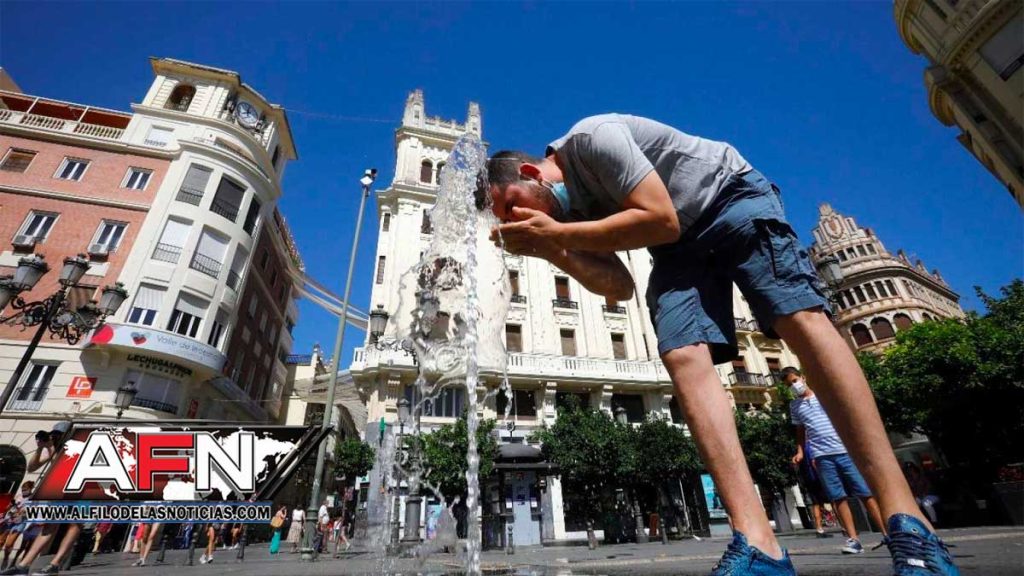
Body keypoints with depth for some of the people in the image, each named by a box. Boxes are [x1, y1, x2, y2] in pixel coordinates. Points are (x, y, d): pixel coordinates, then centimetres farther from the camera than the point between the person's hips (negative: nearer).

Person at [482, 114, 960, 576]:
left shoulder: (590, 138, -18)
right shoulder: (567, 210, 2)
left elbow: (661, 220, -26)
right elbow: (618, 286, -5)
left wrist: (559, 232, -25)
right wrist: (549, 248, -15)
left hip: (732, 194, -5)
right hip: (677, 247, 5)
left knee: (801, 318, -23)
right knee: (683, 356, -19)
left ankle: (906, 519, -16)